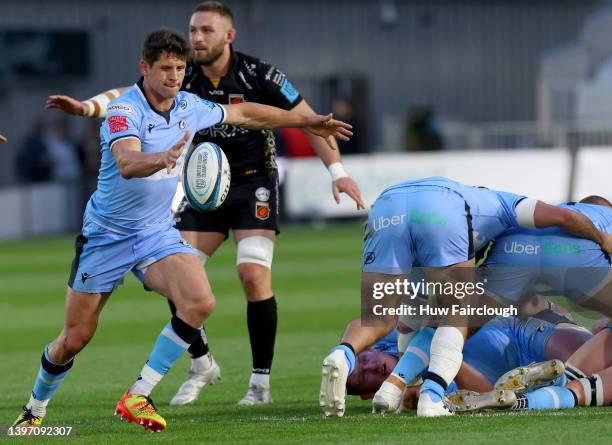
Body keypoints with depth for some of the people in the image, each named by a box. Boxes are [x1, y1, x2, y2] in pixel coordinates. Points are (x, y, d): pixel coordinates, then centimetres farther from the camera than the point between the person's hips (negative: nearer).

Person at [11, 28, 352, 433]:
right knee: (74, 339, 1)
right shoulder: (124, 111, -20)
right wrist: (162, 158, -60)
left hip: (157, 232, 5)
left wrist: (306, 122, 22)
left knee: (200, 302, -23)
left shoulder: (189, 107, 0)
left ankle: (138, 397, -15)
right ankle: (35, 410, 29)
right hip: (107, 234, -5)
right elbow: (127, 164, -40)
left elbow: (244, 113, 18)